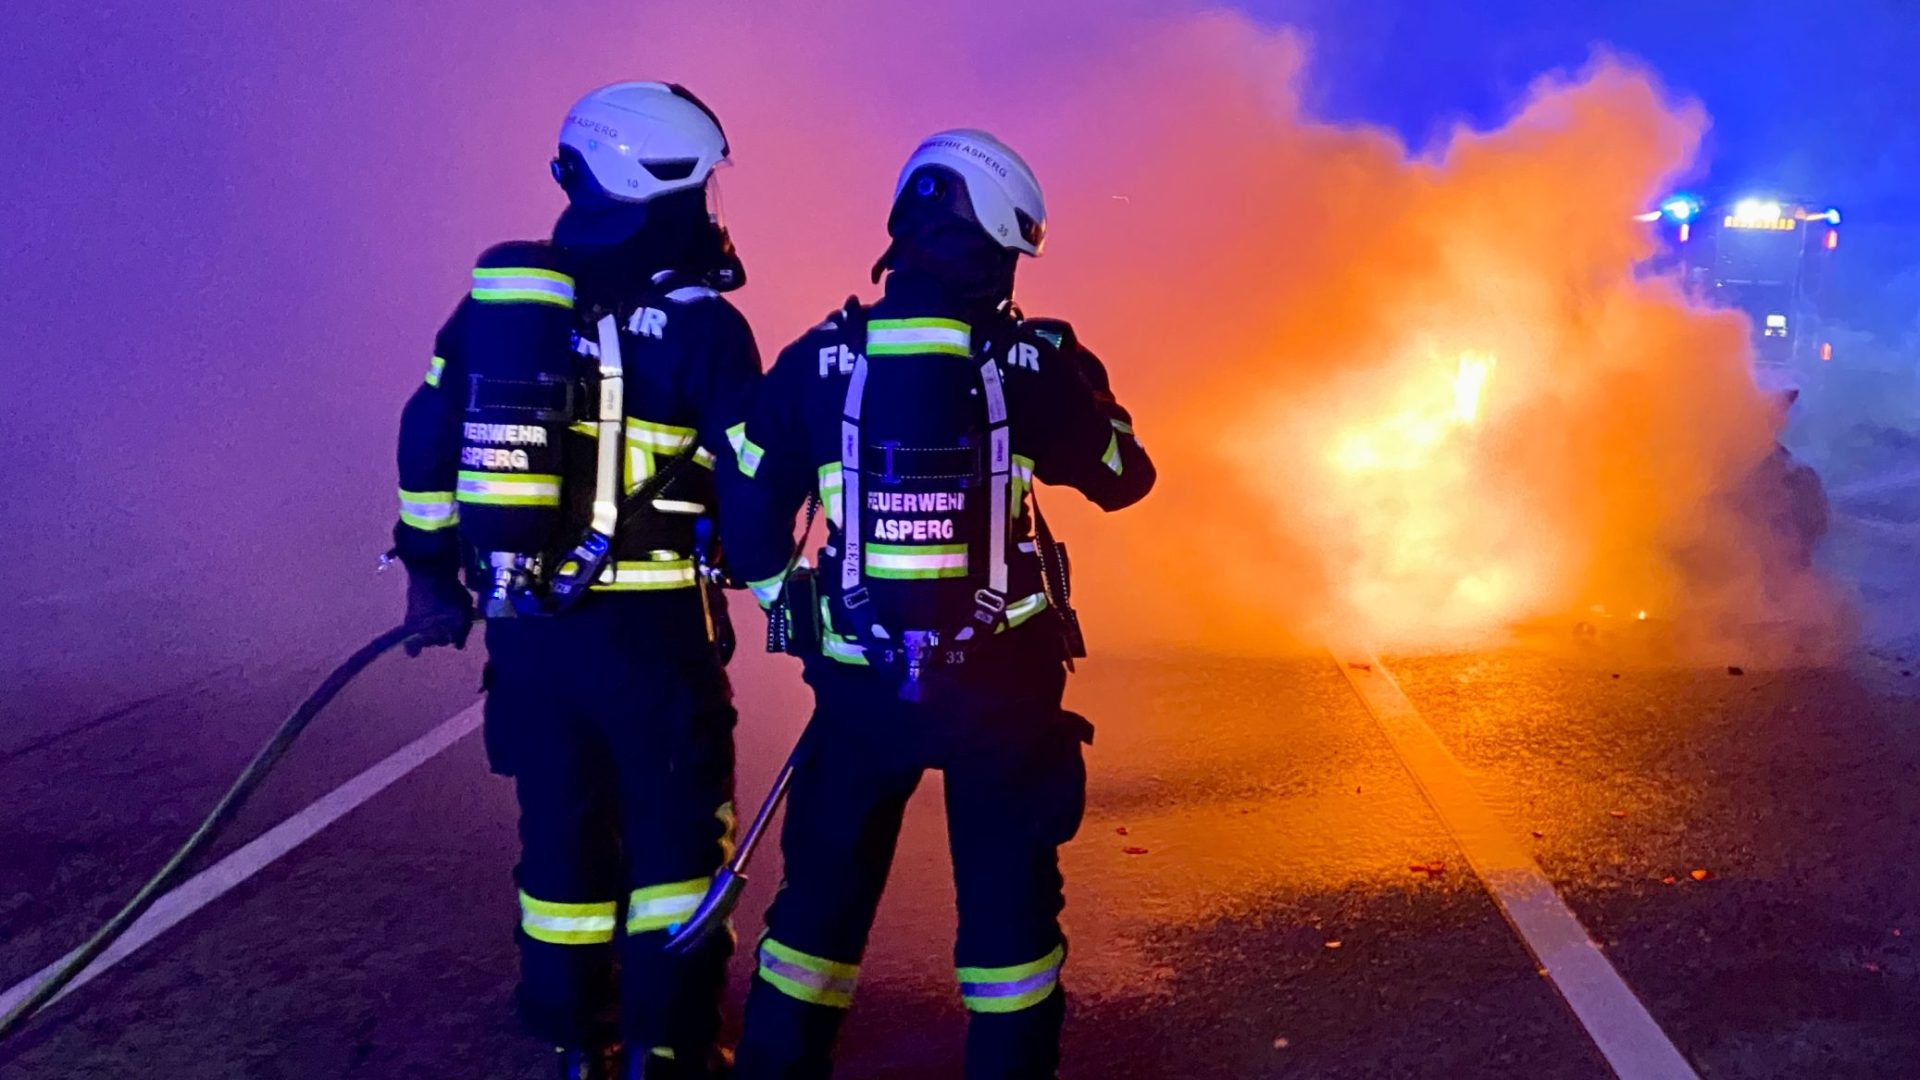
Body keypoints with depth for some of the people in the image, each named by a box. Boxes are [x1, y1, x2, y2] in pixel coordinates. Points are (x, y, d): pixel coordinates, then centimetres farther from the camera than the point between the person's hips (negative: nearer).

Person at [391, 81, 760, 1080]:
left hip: (523, 622, 6)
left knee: (562, 829, 16)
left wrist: (430, 569, 19)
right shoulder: (695, 323, -10)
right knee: (676, 831, 8)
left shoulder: (496, 296, 7)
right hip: (645, 628, -5)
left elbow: (428, 438, 11)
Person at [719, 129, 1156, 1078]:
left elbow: (747, 510, -1)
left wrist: (793, 608, 13)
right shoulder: (1033, 362, -7)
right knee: (1008, 900, 14)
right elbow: (1124, 478, 6)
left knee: (823, 894, 16)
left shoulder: (819, 360, -3)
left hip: (858, 681, 2)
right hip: (999, 681, -1)